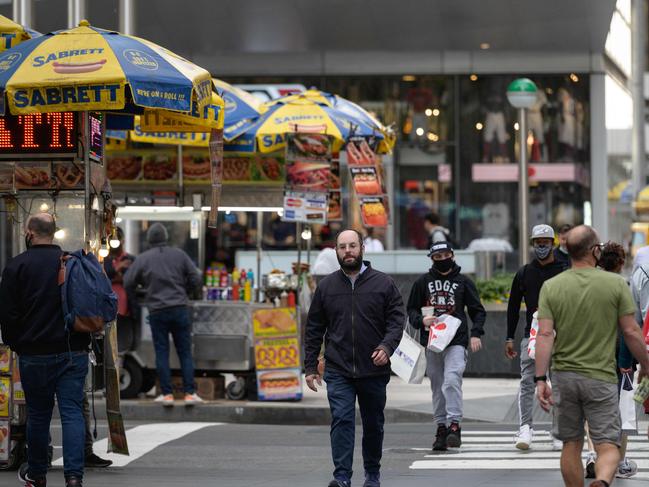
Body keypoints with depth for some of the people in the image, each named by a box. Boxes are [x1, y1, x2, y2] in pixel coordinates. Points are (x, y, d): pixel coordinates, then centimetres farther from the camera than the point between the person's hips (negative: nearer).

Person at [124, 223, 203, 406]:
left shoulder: (142, 259, -1)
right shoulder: (179, 255, 3)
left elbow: (128, 283, 2)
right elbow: (195, 279, 4)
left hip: (157, 312, -1)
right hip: (179, 308, 1)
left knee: (161, 353, 5)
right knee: (185, 352, 5)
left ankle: (167, 394, 2)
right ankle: (190, 393, 1)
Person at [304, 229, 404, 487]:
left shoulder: (384, 283, 3)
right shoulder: (326, 286, 7)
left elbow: (397, 320, 0)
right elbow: (314, 330, 10)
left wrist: (387, 346, -18)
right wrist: (310, 367, 5)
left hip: (374, 369, 0)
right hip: (338, 371, 0)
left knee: (373, 424, 11)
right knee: (341, 420, -12)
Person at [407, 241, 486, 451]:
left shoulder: (463, 282, 8)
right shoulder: (423, 282, 11)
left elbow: (478, 310, 12)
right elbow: (412, 309, 15)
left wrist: (475, 333, -4)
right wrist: (421, 320, -7)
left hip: (456, 341, -3)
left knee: (452, 380, -20)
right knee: (437, 386, 6)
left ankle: (454, 424, -21)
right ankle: (441, 428, 14)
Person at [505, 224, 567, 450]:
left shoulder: (564, 272, 2)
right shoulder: (524, 273, 10)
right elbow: (513, 306, 15)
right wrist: (509, 338, 11)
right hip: (531, 335, 2)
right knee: (527, 382, -7)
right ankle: (525, 428, -8)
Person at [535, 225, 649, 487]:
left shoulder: (551, 286, -1)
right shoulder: (616, 284, -6)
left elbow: (545, 335, -7)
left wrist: (541, 379, -7)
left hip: (564, 376, 3)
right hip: (601, 377, -3)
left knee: (571, 444, 14)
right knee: (608, 445, 0)